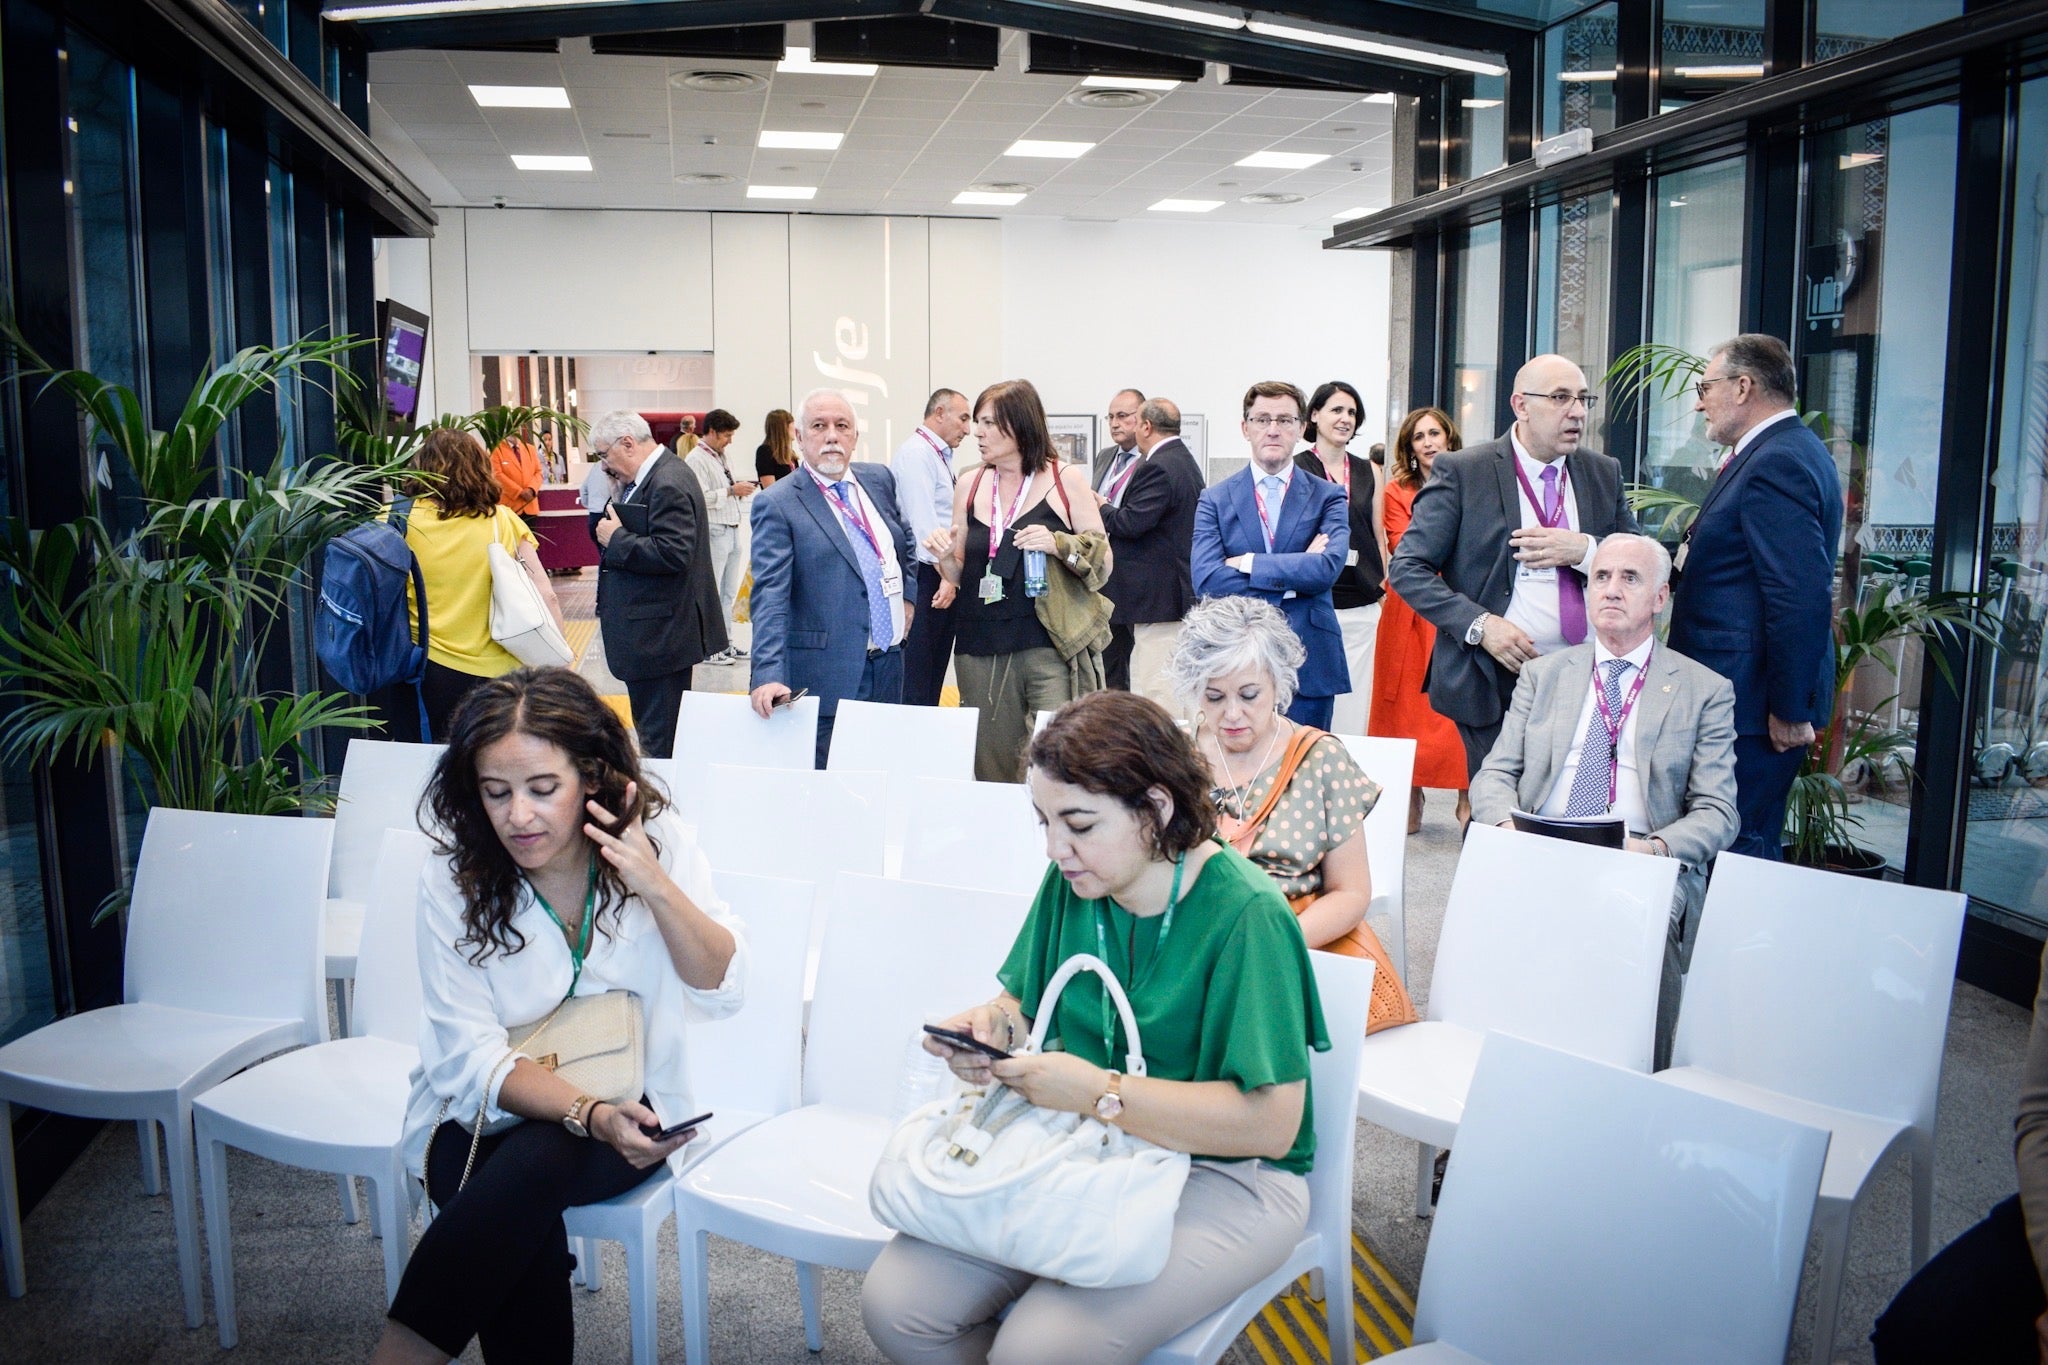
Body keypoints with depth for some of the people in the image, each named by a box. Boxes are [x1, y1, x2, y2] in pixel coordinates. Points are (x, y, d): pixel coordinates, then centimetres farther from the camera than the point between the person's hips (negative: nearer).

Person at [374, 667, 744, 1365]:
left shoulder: (656, 841, -7)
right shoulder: (454, 881, -8)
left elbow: (722, 992, -8)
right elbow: (473, 1057, -11)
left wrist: (656, 888, -24)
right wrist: (590, 1116, -27)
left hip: (629, 1108, 0)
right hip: (491, 1110, 0)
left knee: (536, 1162, -31)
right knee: (525, 1236, -32)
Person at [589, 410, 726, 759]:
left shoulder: (668, 484, -19)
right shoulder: (651, 476, 13)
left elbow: (671, 553, -27)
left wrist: (616, 539, -17)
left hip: (658, 635, -11)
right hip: (653, 631, 11)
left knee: (661, 740, -3)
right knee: (651, 731, 19)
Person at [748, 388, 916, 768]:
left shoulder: (880, 479, 9)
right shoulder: (777, 505, -9)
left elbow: (904, 542, 27)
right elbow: (770, 597, -18)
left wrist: (908, 596, 13)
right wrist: (768, 675, -28)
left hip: (890, 669, 6)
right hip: (826, 679, -6)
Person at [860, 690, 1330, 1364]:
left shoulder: (1245, 917, -20)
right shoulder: (1070, 883, 0)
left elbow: (1271, 1123, -23)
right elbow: (1028, 1005, 15)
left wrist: (1098, 1093, -24)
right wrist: (994, 1024, -9)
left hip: (1222, 1175, -6)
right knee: (895, 1306, -11)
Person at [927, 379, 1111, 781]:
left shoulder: (1065, 480, 1)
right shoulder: (969, 486, 11)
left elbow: (1104, 562, 2)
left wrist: (1059, 545, -15)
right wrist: (945, 556, -3)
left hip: (1048, 645, -4)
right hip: (981, 648, 4)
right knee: (990, 771, 6)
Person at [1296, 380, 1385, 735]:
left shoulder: (1368, 472, 13)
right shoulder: (1295, 469, 0)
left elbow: (1378, 535, 17)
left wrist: (1383, 583, 13)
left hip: (1361, 606, 4)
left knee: (1354, 711, 4)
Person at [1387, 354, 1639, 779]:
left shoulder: (1605, 474, 10)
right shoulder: (1461, 472, -3)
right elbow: (1407, 568, -5)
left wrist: (1584, 550, -11)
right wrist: (1479, 624, -17)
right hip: (1496, 683, -3)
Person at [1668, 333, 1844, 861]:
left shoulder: (1775, 464, -18)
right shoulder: (1788, 452, 17)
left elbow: (1801, 597, -24)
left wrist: (1790, 711, -21)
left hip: (1753, 703, -11)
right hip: (1747, 698, 11)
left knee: (1738, 851, -5)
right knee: (1754, 845, 16)